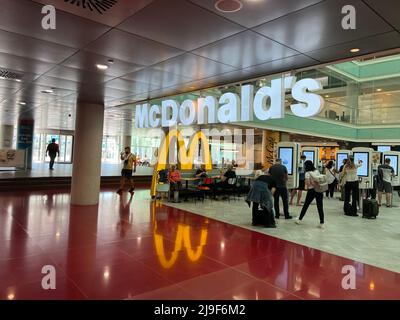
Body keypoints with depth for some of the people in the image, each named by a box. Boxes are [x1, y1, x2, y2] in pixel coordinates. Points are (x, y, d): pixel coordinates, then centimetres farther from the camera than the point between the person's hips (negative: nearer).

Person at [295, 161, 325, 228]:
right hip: (319, 190, 4)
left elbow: (308, 182, -18)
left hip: (311, 190, -4)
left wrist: (307, 187, -3)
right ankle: (322, 223, 7)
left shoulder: (308, 173, -10)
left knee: (305, 205, 10)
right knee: (320, 207, 5)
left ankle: (300, 220, 20)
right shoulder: (317, 171, 6)